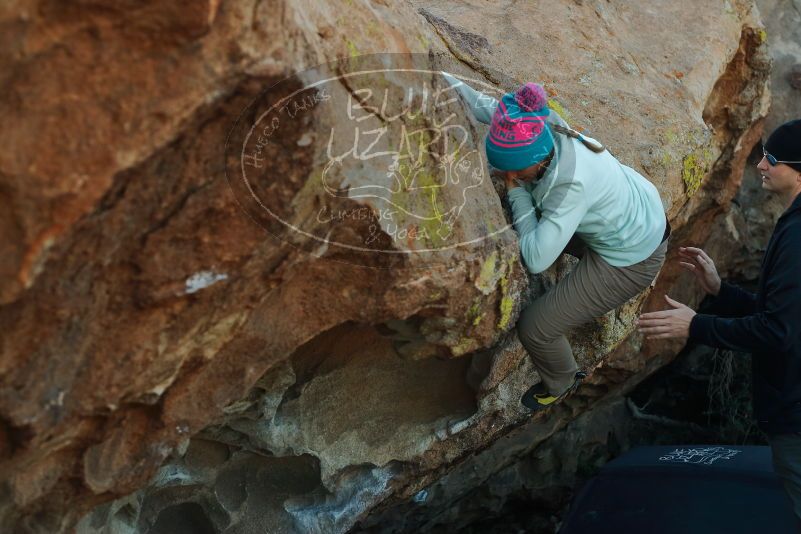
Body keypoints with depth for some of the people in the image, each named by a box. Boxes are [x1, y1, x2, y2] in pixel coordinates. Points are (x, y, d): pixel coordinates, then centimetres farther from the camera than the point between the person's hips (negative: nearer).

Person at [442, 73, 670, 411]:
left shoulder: (572, 185, -40)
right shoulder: (546, 129, -18)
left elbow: (535, 260, -35)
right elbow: (489, 107, 0)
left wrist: (516, 191, -28)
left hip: (631, 260, -8)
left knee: (534, 327, -3)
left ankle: (560, 384, 31)